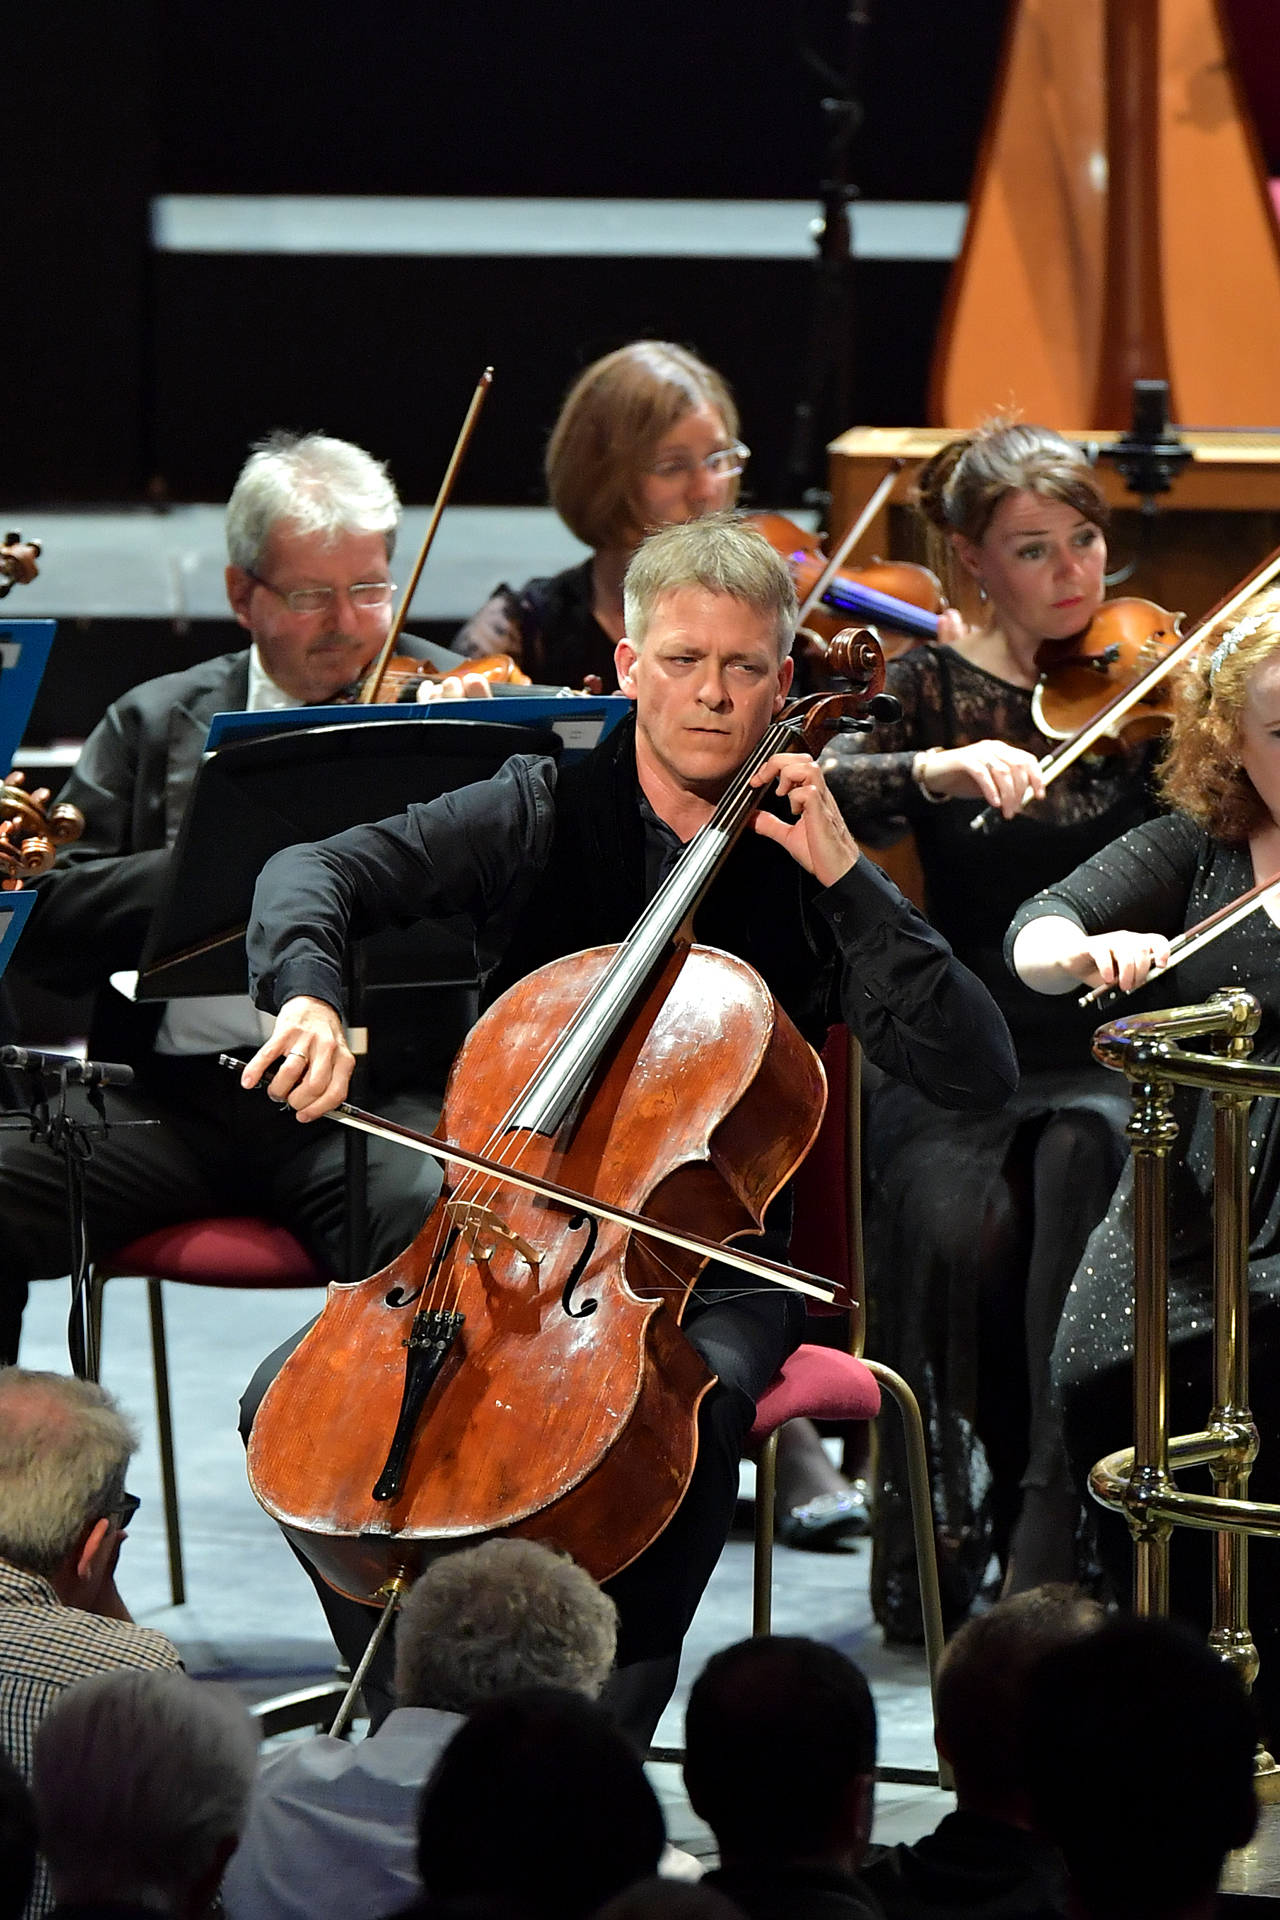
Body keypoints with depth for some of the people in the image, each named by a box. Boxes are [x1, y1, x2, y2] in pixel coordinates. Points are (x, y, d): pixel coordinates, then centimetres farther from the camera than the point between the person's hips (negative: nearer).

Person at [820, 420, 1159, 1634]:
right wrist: (936, 766, -28)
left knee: (1079, 1184, -33)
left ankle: (1053, 1544, -28)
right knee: (961, 1226, -30)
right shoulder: (939, 684, 6)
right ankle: (946, 1532, -9)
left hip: (1102, 1063, 0)